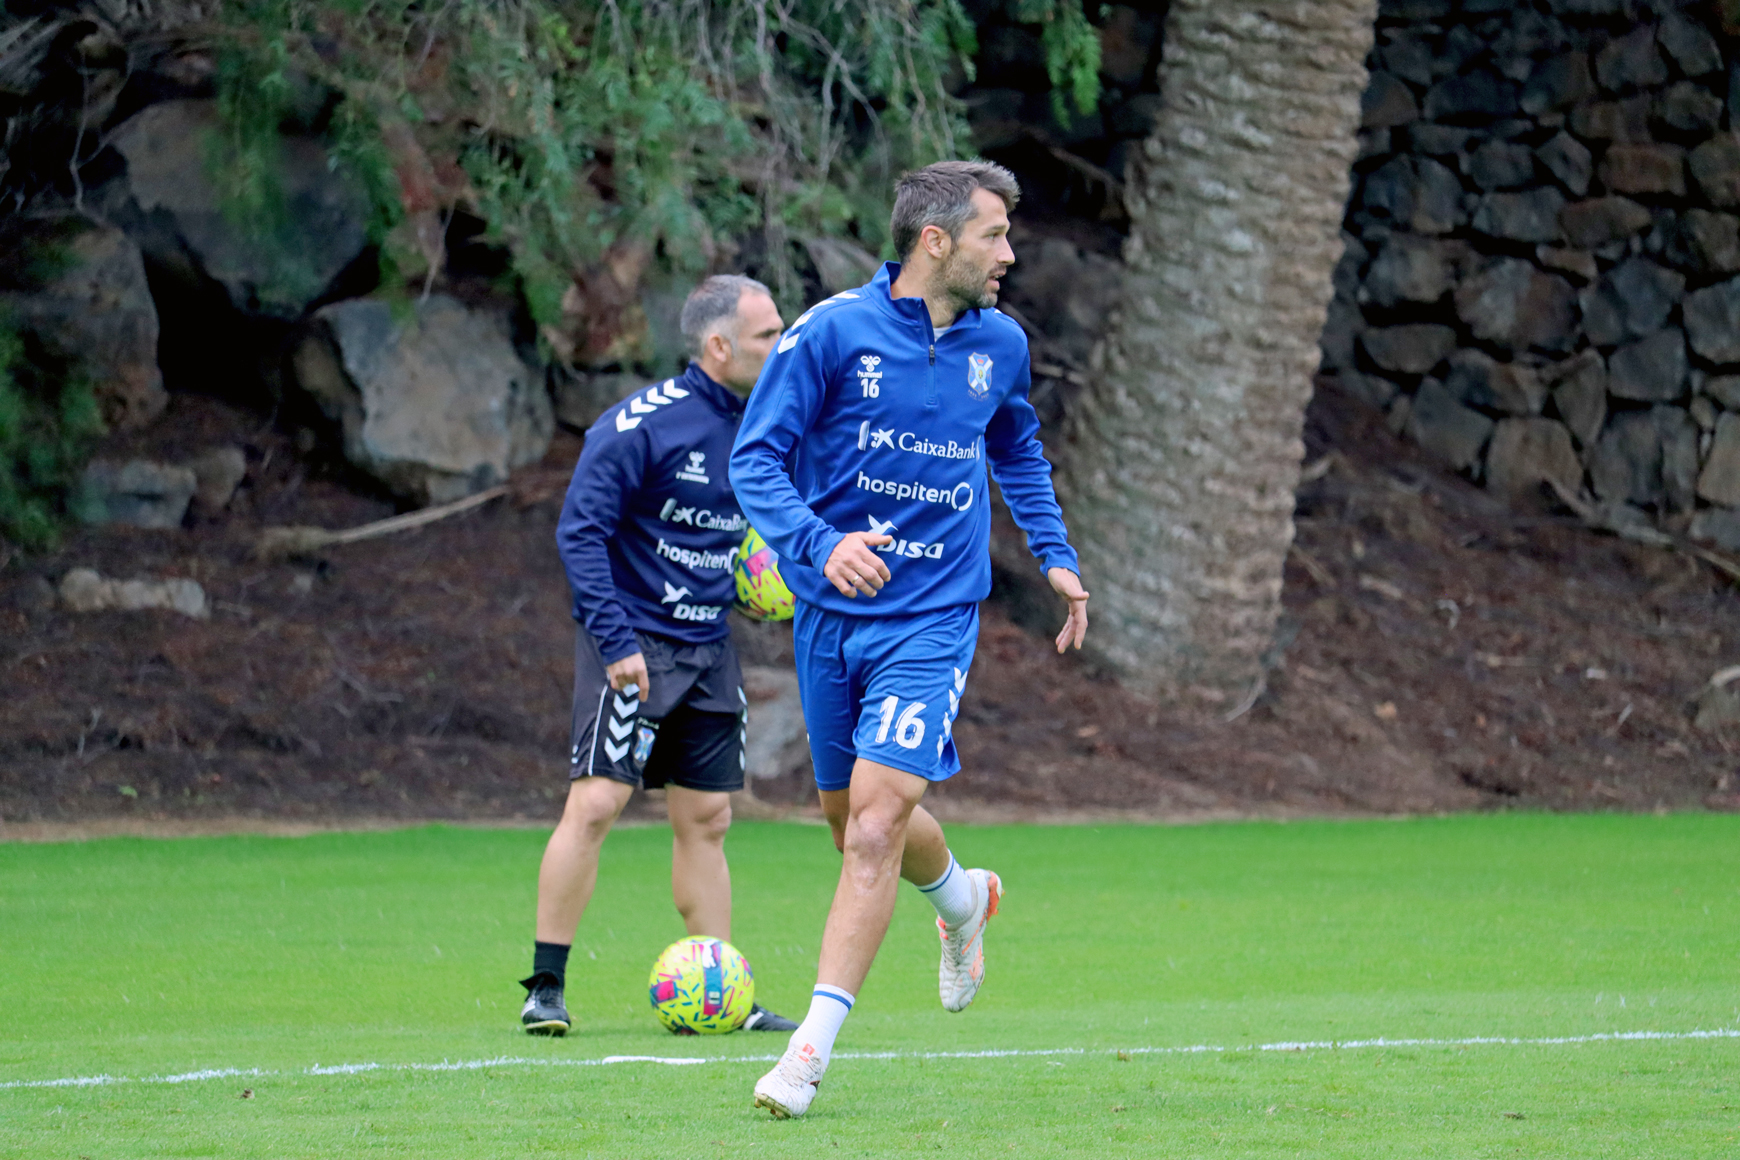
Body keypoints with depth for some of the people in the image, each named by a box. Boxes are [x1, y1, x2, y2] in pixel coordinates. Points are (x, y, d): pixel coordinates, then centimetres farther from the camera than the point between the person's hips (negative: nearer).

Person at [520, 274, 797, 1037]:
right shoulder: (641, 425, -16)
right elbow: (580, 530, -16)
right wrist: (615, 642, -21)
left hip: (709, 651, 7)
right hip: (633, 644, -7)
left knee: (706, 821, 9)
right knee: (596, 804, -12)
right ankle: (545, 988, -5)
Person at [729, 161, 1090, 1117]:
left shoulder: (999, 343, 4)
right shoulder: (833, 332, -10)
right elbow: (755, 459, -11)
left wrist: (1055, 555, 19)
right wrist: (820, 543, -28)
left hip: (932, 618, 0)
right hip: (833, 613, 0)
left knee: (874, 823, -15)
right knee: (851, 816, 14)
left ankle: (812, 1048, -13)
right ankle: (962, 897, 48)